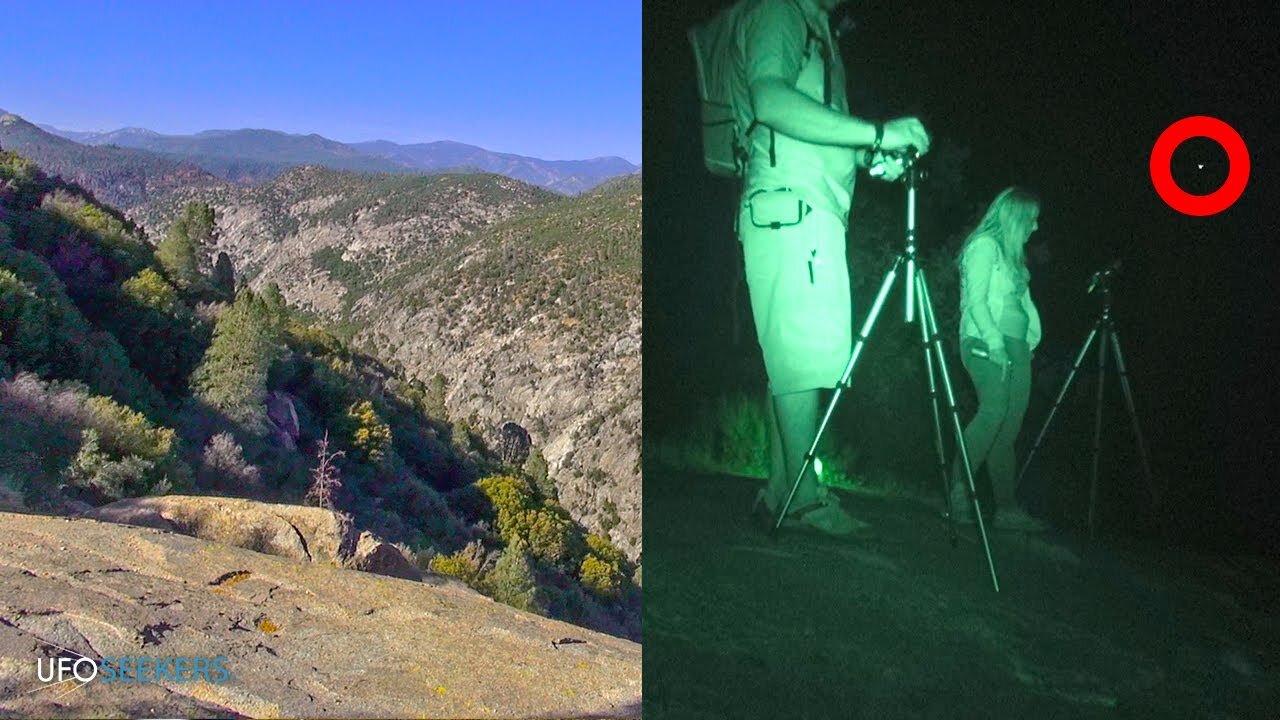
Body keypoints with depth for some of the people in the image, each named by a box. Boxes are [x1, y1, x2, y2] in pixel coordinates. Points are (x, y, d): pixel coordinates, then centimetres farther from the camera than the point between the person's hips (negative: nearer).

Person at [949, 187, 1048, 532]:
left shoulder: (1010, 253, 25)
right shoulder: (984, 244, -1)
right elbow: (976, 299, -11)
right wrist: (994, 341, -20)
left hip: (1016, 344, 9)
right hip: (987, 341, -8)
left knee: (1009, 425, 0)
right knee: (994, 411, -24)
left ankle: (1007, 508, -2)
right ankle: (958, 484, -21)